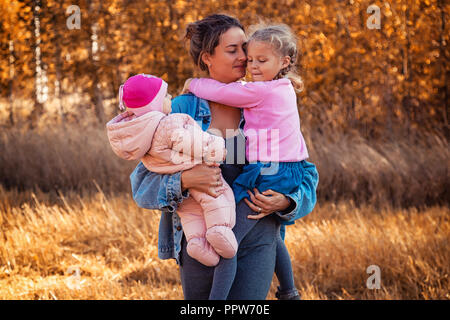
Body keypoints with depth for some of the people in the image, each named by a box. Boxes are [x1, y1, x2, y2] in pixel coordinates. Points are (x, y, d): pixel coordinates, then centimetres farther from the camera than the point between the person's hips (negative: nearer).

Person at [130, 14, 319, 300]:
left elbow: (306, 174, 10)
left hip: (255, 241, 0)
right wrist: (185, 180, -25)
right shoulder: (181, 110, -2)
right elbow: (143, 184, -6)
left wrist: (286, 202, -11)